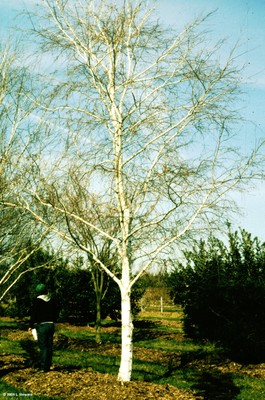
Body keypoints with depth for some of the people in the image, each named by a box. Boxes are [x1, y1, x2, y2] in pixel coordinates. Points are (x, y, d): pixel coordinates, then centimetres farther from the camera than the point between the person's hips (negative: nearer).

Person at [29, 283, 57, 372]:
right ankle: (48, 366, 16)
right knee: (49, 346, 10)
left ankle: (44, 368, -2)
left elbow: (33, 314, -8)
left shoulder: (37, 301, -9)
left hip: (42, 326, -5)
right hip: (51, 325, 5)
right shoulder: (52, 301, 7)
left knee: (43, 347, -2)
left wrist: (31, 326, 2)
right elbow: (55, 313, 13)